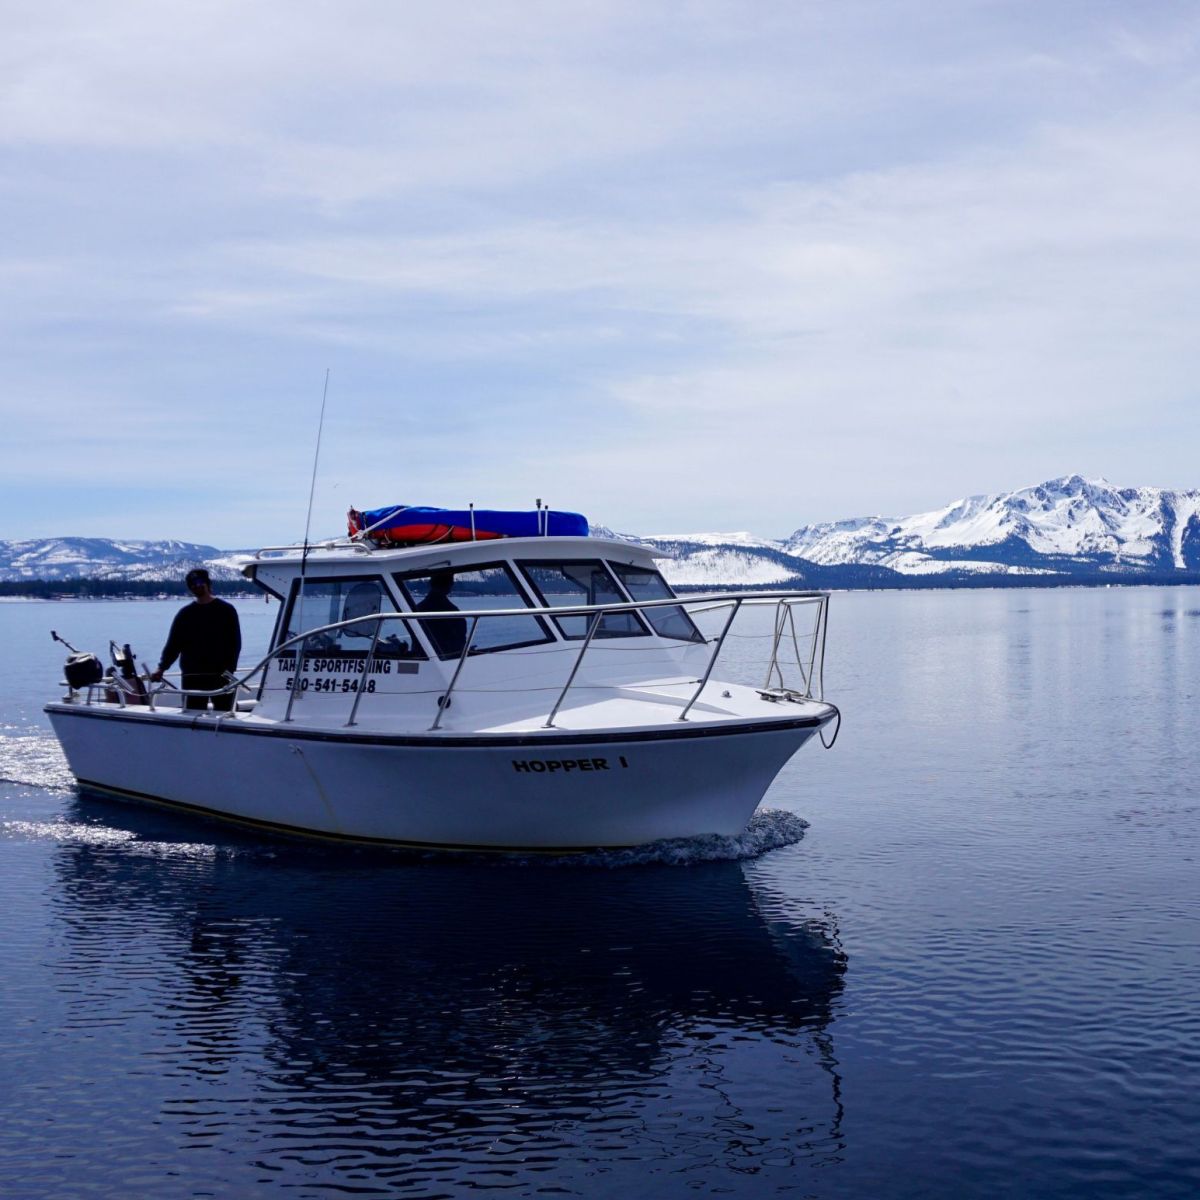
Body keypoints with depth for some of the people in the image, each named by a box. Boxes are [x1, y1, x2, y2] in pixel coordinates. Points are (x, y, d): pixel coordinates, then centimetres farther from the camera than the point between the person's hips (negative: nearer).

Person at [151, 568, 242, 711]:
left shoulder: (226, 610, 4)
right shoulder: (185, 614, 10)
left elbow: (235, 643, 0)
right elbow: (173, 644, 7)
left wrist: (229, 670, -11)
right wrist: (161, 668, -6)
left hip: (221, 675, -2)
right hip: (192, 676, 2)